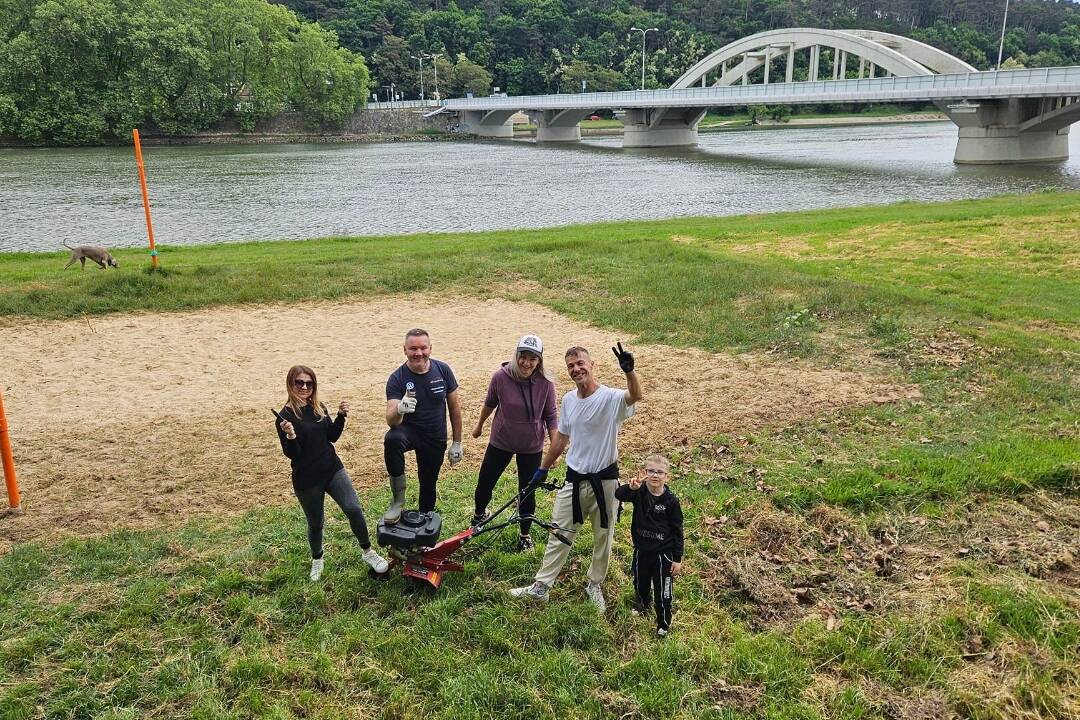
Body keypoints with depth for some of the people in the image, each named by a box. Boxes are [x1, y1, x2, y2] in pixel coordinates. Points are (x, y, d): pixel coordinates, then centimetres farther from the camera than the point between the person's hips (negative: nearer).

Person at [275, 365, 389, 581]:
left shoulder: (319, 408, 2)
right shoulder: (285, 416, -14)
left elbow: (332, 437, 8)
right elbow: (291, 454, -16)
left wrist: (341, 415, -7)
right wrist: (290, 436, -36)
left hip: (333, 470, 4)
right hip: (306, 480, -4)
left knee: (354, 509, -11)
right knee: (315, 523, 13)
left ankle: (368, 553, 7)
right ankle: (317, 560, 40)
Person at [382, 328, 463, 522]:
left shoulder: (443, 370, -11)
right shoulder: (397, 379, -19)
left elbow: (454, 406, 0)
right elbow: (391, 421, -27)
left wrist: (457, 443, 2)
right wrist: (399, 409, -51)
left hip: (436, 439, 3)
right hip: (409, 431, -3)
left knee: (429, 484, 13)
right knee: (392, 439, -35)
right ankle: (398, 499, -20)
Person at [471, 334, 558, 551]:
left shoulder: (546, 384, -16)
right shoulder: (501, 377, -17)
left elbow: (550, 417, -5)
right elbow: (489, 403, 3)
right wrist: (479, 425, 16)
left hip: (531, 448, -1)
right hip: (501, 442, 1)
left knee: (527, 492, 9)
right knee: (485, 484, 12)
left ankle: (525, 534, 33)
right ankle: (479, 515, 45)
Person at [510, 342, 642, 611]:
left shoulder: (611, 398, -17)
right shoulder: (568, 399, 2)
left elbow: (636, 396, -41)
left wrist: (629, 371, -60)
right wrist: (543, 469, 20)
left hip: (604, 480, -4)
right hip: (574, 480, 4)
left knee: (603, 538, 14)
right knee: (559, 536, 12)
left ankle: (594, 585, 35)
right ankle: (540, 587, 24)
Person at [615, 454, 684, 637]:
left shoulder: (670, 500, -14)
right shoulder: (639, 493, -10)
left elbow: (677, 530, -7)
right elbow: (618, 495, -28)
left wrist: (678, 559, -6)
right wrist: (631, 487, -49)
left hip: (662, 553, -3)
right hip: (641, 550, 3)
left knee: (662, 590, 9)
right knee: (640, 583, 25)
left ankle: (664, 623, 30)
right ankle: (642, 606, 54)